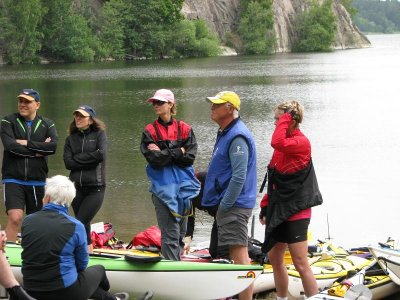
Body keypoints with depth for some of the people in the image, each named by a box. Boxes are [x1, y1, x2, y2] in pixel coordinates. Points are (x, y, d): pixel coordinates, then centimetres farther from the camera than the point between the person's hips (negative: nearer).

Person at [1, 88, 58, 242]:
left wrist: (27, 143, -14)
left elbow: (53, 147, -10)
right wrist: (37, 151, -10)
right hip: (13, 179, -3)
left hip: (37, 181, 3)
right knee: (15, 217, -18)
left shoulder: (47, 124, 8)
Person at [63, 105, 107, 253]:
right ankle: (89, 249, 18)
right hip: (76, 186, 4)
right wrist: (89, 160, -8)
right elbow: (68, 162, -1)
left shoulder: (99, 134, 3)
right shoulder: (71, 139, 11)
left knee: (80, 223, -13)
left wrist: (78, 158, -7)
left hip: (95, 187, -4)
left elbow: (101, 154, -14)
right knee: (83, 224, 8)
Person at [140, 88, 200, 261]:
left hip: (183, 186, 3)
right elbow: (155, 160, -10)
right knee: (170, 233, -9)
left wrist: (164, 153, -9)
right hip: (163, 187, -3)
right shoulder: (150, 131, 2)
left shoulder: (184, 129, 6)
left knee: (181, 231, 10)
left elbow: (190, 157, -6)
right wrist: (178, 152, -7)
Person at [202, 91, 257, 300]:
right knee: (236, 253, 16)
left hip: (234, 205, -11)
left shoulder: (237, 137, -17)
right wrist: (220, 205, 22)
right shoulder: (225, 133, 16)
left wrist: (224, 206, -19)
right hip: (228, 204, 11)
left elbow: (239, 177, -22)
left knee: (238, 253, -11)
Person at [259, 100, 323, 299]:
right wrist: (266, 206, 16)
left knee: (300, 263, -9)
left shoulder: (301, 142, -13)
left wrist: (285, 118, -21)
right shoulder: (286, 142, 13)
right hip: (279, 210, 9)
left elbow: (277, 143, -34)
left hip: (295, 211, -9)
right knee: (274, 258, 14)